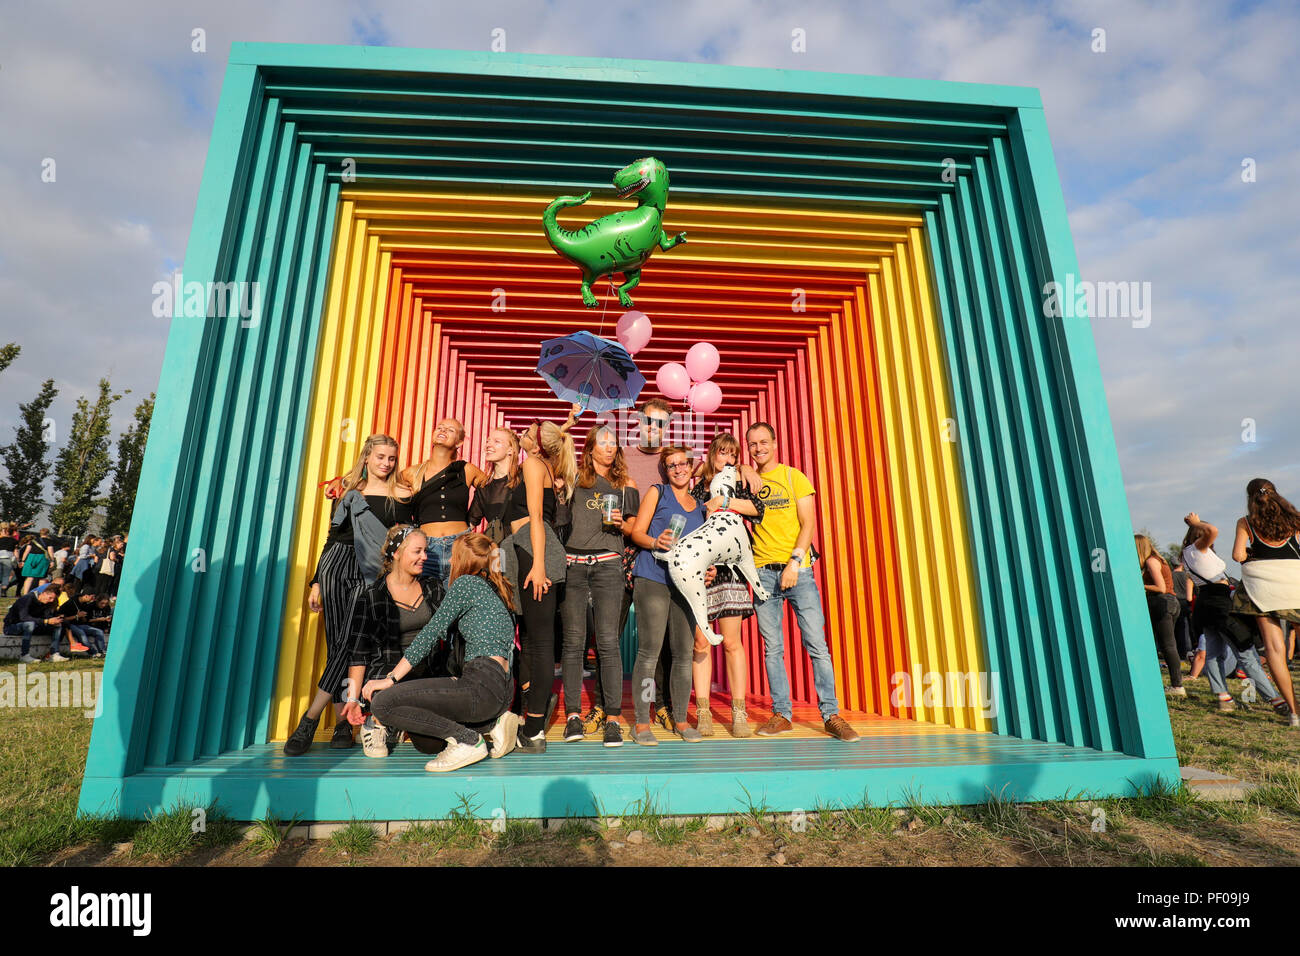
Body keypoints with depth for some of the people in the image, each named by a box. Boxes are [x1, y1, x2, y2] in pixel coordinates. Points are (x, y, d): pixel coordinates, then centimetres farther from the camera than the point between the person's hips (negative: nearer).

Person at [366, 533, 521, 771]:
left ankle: (466, 740, -9)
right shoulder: (501, 590, 21)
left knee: (382, 702, -9)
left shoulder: (467, 582, -3)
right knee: (424, 742, 23)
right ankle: (495, 722, 9)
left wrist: (390, 679, -2)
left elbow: (430, 634, -6)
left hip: (482, 685, -9)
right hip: (503, 690, 9)